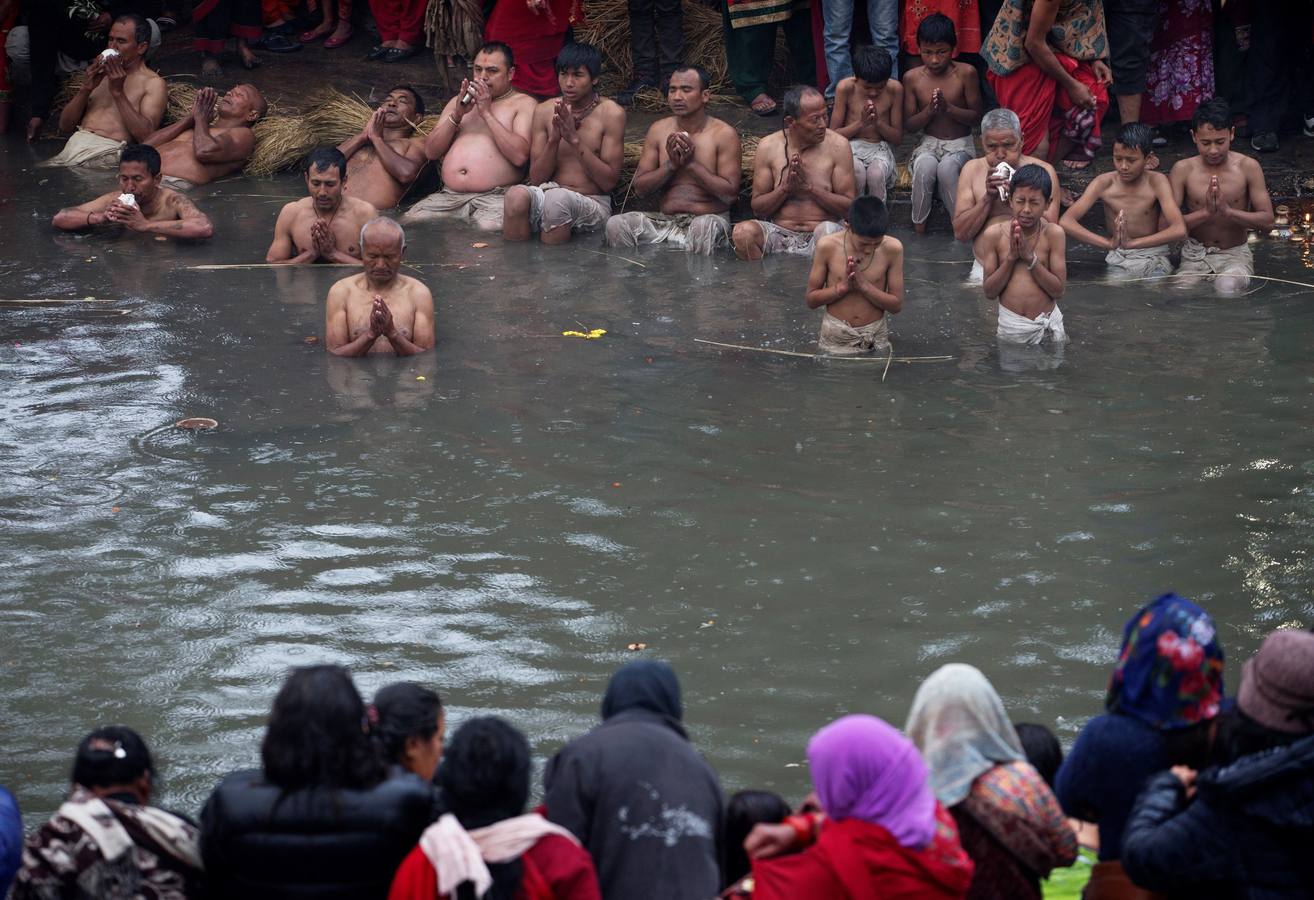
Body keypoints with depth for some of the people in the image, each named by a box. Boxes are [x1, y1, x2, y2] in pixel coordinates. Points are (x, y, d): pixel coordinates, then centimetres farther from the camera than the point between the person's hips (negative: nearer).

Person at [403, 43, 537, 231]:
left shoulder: (524, 104, 8)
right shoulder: (459, 101, 24)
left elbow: (520, 156, -9)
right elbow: (431, 151, 15)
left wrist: (486, 113, -8)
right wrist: (457, 115, 1)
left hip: (495, 196, -4)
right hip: (449, 196, 4)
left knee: (490, 228, -36)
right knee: (409, 222, -19)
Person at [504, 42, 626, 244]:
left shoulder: (611, 113, -2)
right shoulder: (544, 111, 8)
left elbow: (609, 181, -7)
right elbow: (536, 178, 5)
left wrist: (575, 139, -14)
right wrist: (554, 139, -11)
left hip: (592, 203, -3)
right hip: (547, 193, 3)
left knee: (556, 198, -36)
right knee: (516, 194, -31)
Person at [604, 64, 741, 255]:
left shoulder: (724, 134, -1)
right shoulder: (658, 130, 11)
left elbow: (730, 194, -8)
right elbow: (640, 188, 7)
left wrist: (692, 163, -13)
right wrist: (671, 164, -9)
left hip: (709, 219, -3)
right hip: (664, 220, 4)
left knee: (703, 227, -40)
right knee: (616, 225, -23)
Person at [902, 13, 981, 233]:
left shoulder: (966, 73, -7)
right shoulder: (912, 78, -1)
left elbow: (976, 116, -5)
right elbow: (908, 124, 2)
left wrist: (949, 108, -21)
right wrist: (929, 111, -18)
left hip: (960, 144, -1)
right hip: (929, 143, 1)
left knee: (947, 167, -36)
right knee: (925, 166, -35)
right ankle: (919, 225, -22)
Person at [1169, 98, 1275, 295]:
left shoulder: (1248, 167, -6)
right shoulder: (1183, 170, -5)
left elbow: (1267, 220, -8)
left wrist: (1228, 211, -23)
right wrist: (1205, 212, -24)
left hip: (1236, 254, 0)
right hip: (1195, 254, 0)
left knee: (1228, 286, -33)